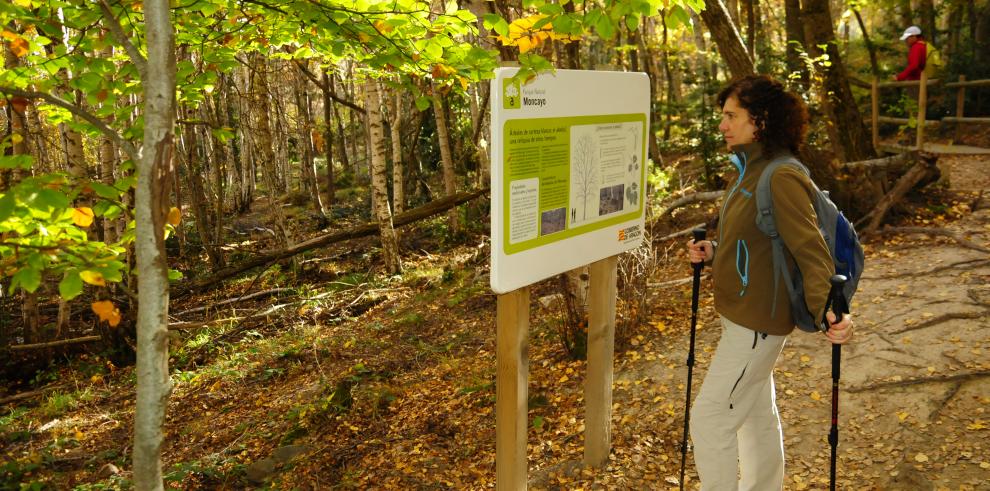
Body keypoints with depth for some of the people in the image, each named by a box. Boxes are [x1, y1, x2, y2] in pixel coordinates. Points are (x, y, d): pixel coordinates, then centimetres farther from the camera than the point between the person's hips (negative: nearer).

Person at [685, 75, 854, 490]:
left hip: (757, 322, -10)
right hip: (744, 315, 10)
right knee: (757, 414, 23)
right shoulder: (751, 171, 8)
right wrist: (713, 252, 2)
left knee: (709, 418, -1)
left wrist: (827, 310, -40)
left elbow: (810, 249, -28)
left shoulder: (781, 179, -22)